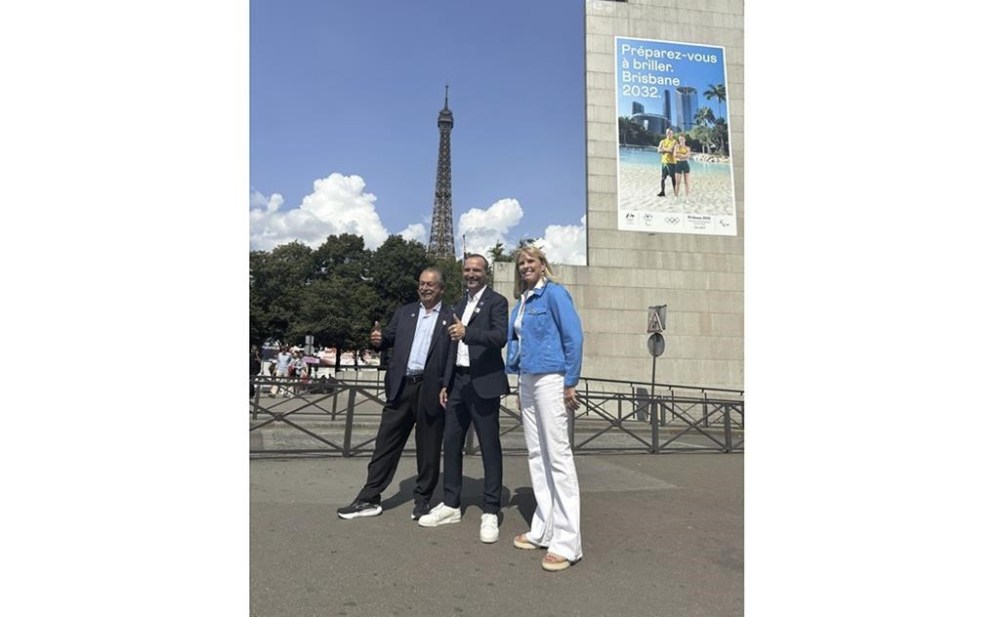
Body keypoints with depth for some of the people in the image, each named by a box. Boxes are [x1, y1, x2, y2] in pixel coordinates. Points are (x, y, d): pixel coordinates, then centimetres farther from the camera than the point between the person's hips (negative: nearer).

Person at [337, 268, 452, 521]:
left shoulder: (450, 319, 2)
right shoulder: (404, 312, 15)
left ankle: (422, 499, 23)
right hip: (401, 387, 3)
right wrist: (378, 340, -12)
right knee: (386, 443, 8)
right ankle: (369, 498, 16)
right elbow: (389, 338, 11)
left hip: (431, 390, -3)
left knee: (428, 448, 8)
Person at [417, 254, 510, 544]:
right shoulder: (459, 306, 19)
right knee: (451, 443, 11)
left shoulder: (497, 301, -3)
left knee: (489, 448, -1)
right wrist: (446, 384, 16)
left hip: (483, 383, -7)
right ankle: (451, 504, 23)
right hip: (458, 382, 7)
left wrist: (467, 332, -33)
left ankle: (490, 512, 6)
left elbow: (501, 336, -19)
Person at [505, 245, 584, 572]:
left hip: (550, 379, -8)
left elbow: (574, 337, -12)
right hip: (527, 381, 8)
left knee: (558, 455, -7)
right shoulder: (521, 302, 16)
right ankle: (543, 530, 19)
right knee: (536, 455, 10)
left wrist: (570, 383, -15)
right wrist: (518, 382, 15)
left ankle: (567, 542, -3)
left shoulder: (554, 293, -6)